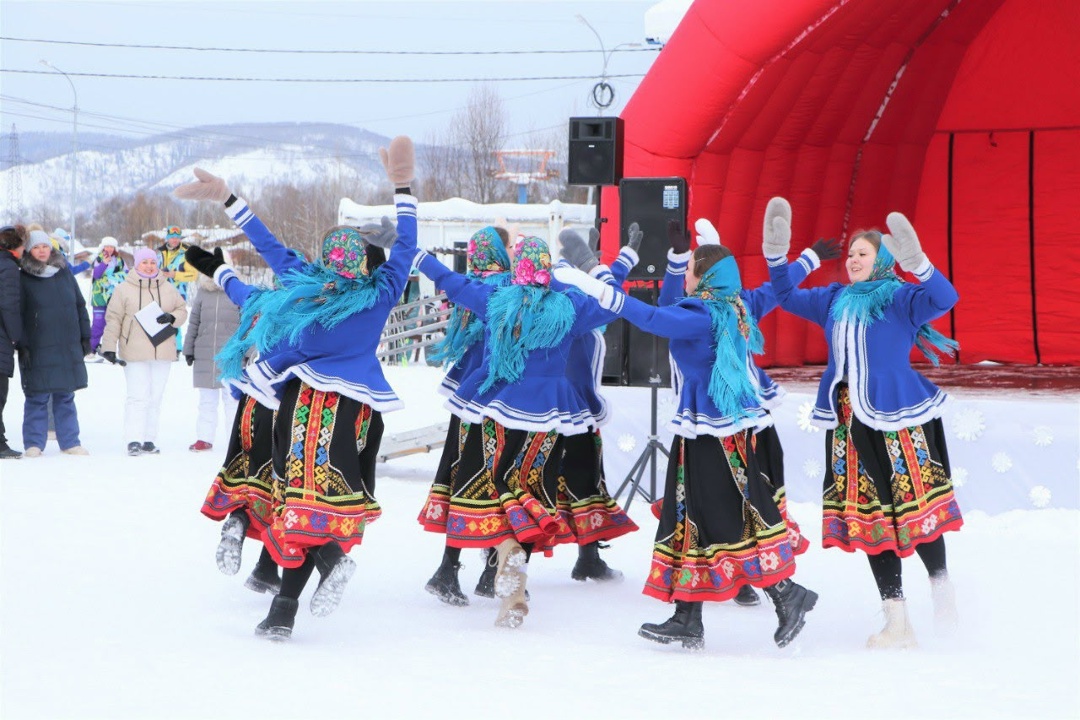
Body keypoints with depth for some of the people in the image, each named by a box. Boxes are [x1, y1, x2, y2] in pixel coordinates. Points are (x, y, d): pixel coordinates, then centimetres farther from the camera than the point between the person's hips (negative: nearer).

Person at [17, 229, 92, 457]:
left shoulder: (65, 274, 11)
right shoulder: (24, 279, -1)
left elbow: (80, 306, 16)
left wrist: (85, 336, 12)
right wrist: (22, 346, -10)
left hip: (68, 348, 4)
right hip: (38, 350, -4)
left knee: (66, 397, 9)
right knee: (37, 397, -2)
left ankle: (69, 442, 15)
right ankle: (34, 444, 6)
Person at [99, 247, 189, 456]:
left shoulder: (167, 289, 10)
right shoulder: (124, 289, 0)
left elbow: (182, 310, 15)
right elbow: (113, 319, 1)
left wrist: (171, 318, -8)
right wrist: (109, 346, -4)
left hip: (162, 351, 4)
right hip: (134, 352, -4)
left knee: (155, 397, 6)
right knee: (138, 396, -10)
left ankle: (149, 440, 11)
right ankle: (134, 440, -8)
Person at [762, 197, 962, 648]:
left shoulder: (900, 298, -4)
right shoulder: (835, 300, 15)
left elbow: (945, 298, -22)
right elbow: (787, 297, 26)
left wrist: (916, 262, -38)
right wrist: (776, 254, 12)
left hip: (897, 417, -6)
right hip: (850, 424, 6)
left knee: (915, 508, -8)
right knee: (869, 517, 4)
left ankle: (941, 589, 18)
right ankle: (897, 623, 8)